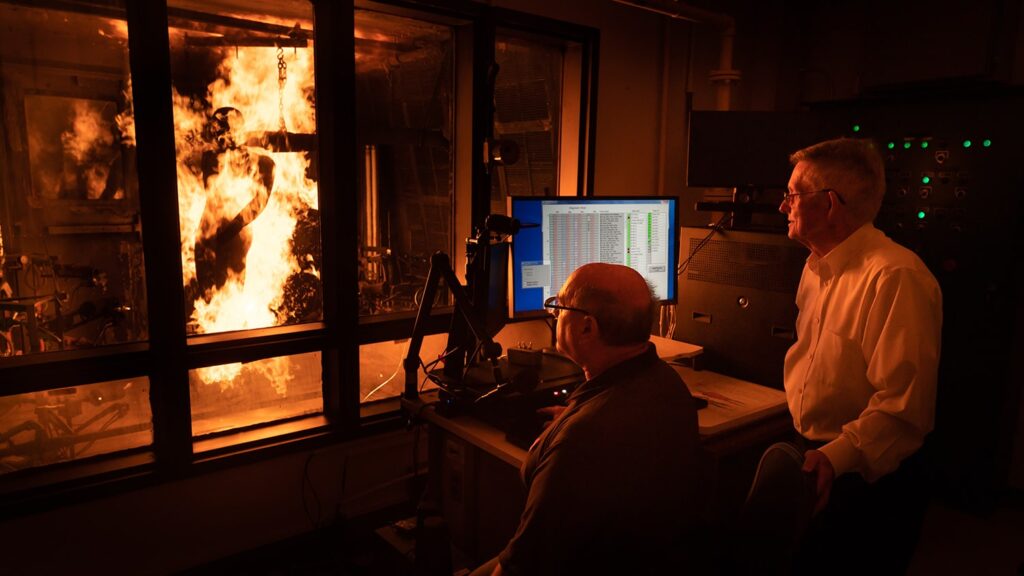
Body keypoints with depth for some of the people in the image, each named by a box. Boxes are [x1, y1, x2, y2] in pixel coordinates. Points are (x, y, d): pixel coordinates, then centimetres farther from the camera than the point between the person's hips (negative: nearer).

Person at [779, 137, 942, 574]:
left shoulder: (896, 277, -22)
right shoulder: (816, 268, 8)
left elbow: (904, 405, -26)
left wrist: (836, 457, -36)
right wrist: (806, 450, 13)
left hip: (869, 479, -8)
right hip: (813, 464, 8)